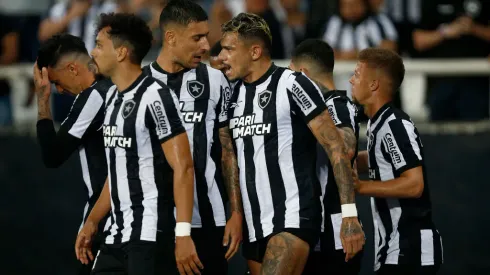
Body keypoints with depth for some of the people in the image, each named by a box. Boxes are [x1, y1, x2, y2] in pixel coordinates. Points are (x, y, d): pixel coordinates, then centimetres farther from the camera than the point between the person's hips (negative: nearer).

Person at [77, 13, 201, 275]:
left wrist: (183, 234, -24)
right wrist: (92, 221, 24)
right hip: (117, 234, 9)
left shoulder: (154, 96, -13)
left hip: (151, 236, -9)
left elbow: (183, 167, -18)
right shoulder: (112, 97, 14)